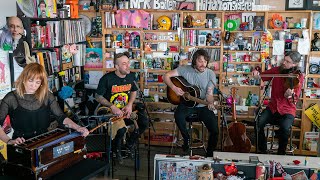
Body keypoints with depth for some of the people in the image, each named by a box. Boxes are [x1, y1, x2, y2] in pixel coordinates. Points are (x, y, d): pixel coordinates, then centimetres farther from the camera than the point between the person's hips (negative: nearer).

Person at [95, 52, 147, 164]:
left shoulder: (131, 76, -2)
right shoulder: (107, 79, -18)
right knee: (121, 129, -30)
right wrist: (112, 107, -22)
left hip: (126, 109, 5)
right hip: (111, 111, -5)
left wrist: (130, 104, -4)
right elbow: (98, 97, -9)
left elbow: (134, 91, 15)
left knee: (144, 123, -14)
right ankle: (117, 149, 6)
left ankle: (130, 144, 16)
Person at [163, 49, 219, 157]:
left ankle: (210, 154, 10)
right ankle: (186, 139, -5)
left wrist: (210, 103, -28)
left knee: (215, 130, -16)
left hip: (202, 106, 1)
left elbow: (209, 94, -5)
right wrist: (174, 88, -18)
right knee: (178, 116, -35)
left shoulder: (210, 74, -3)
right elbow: (166, 76, -3)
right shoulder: (185, 69, -5)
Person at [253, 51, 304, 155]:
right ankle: (262, 151, -7)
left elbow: (294, 99, -10)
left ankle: (281, 154, -7)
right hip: (272, 107, 2)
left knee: (285, 128, -32)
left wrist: (289, 95, -34)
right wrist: (256, 75, -22)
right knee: (259, 122, -25)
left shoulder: (298, 77, -7)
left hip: (287, 111, -2)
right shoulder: (277, 70, 1)